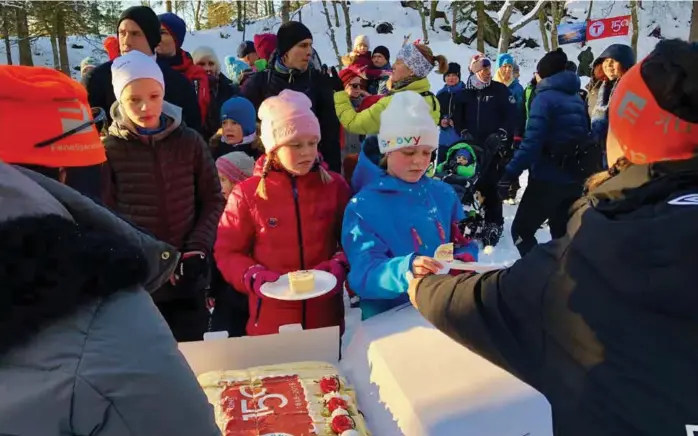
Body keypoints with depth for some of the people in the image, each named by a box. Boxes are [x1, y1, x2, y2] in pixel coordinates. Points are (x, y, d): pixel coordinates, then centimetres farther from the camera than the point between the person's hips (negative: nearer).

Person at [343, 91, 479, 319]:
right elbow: (363, 274, -14)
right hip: (388, 317, -4)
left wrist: (464, 258, -8)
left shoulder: (444, 194, 9)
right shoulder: (363, 207, -4)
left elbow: (465, 243, 15)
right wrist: (406, 269, -31)